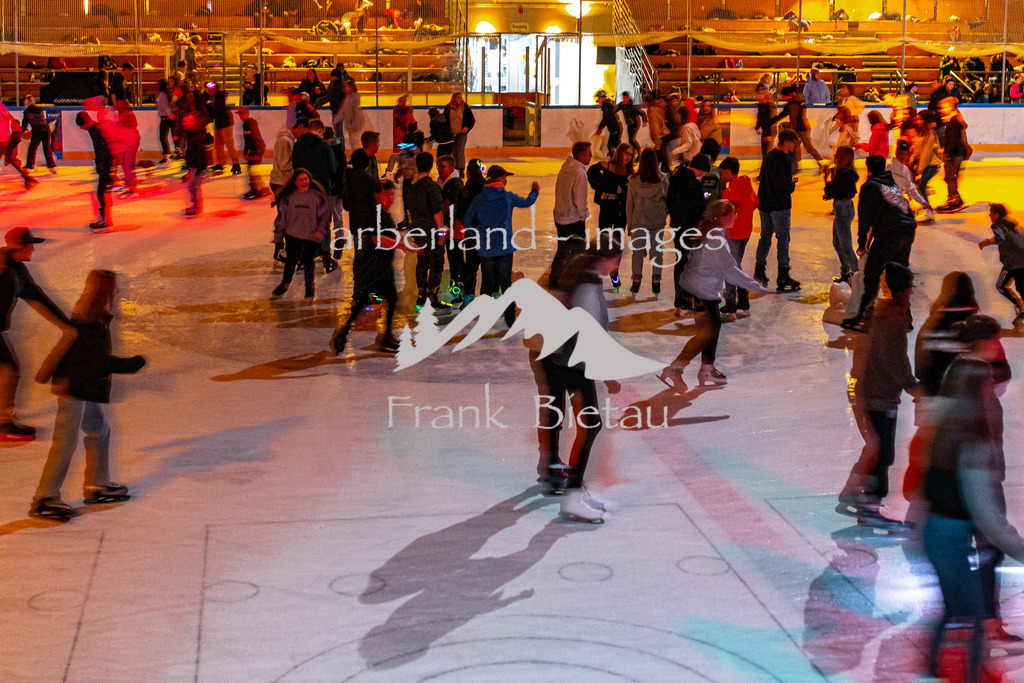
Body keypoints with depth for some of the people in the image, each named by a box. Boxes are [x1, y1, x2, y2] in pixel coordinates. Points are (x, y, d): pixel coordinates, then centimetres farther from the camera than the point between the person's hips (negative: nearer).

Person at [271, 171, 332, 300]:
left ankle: (310, 287, 19)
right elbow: (281, 216, 9)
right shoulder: (289, 198, 2)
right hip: (293, 235, 2)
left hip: (312, 236, -2)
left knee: (307, 261, -4)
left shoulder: (317, 197, -1)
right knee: (290, 260, 5)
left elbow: (326, 214, 5)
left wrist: (321, 230, -5)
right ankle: (285, 283, 29)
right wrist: (278, 236, 10)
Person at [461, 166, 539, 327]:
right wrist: (535, 191, 35)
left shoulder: (478, 199, 1)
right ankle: (510, 318, 9)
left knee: (487, 282, 11)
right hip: (504, 247, -1)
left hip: (485, 248, 2)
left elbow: (467, 221, 4)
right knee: (506, 282, 6)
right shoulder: (508, 197, -3)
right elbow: (527, 202, 14)